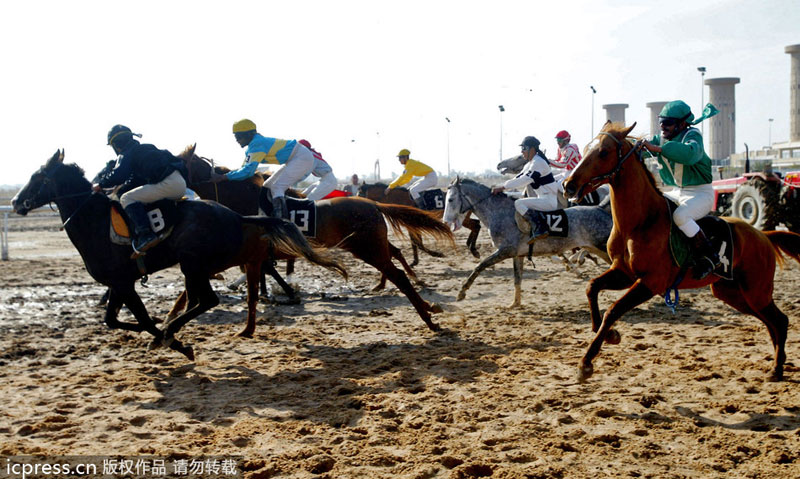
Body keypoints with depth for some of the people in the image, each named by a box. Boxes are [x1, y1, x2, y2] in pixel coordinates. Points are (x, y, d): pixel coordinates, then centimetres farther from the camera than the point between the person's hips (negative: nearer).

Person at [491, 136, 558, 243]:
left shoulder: (538, 162, -15)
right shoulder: (530, 164, 18)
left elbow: (524, 180, -23)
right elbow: (518, 178, 15)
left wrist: (503, 187, -22)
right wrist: (500, 187, 3)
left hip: (550, 201, -11)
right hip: (544, 199, 11)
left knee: (518, 203, -20)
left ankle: (539, 229, -28)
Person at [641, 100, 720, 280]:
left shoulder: (692, 136, -18)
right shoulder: (661, 139, 6)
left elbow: (690, 153, -41)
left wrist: (657, 148, -44)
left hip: (701, 193, -8)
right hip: (676, 192, 8)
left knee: (680, 216, -34)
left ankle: (709, 256, -19)